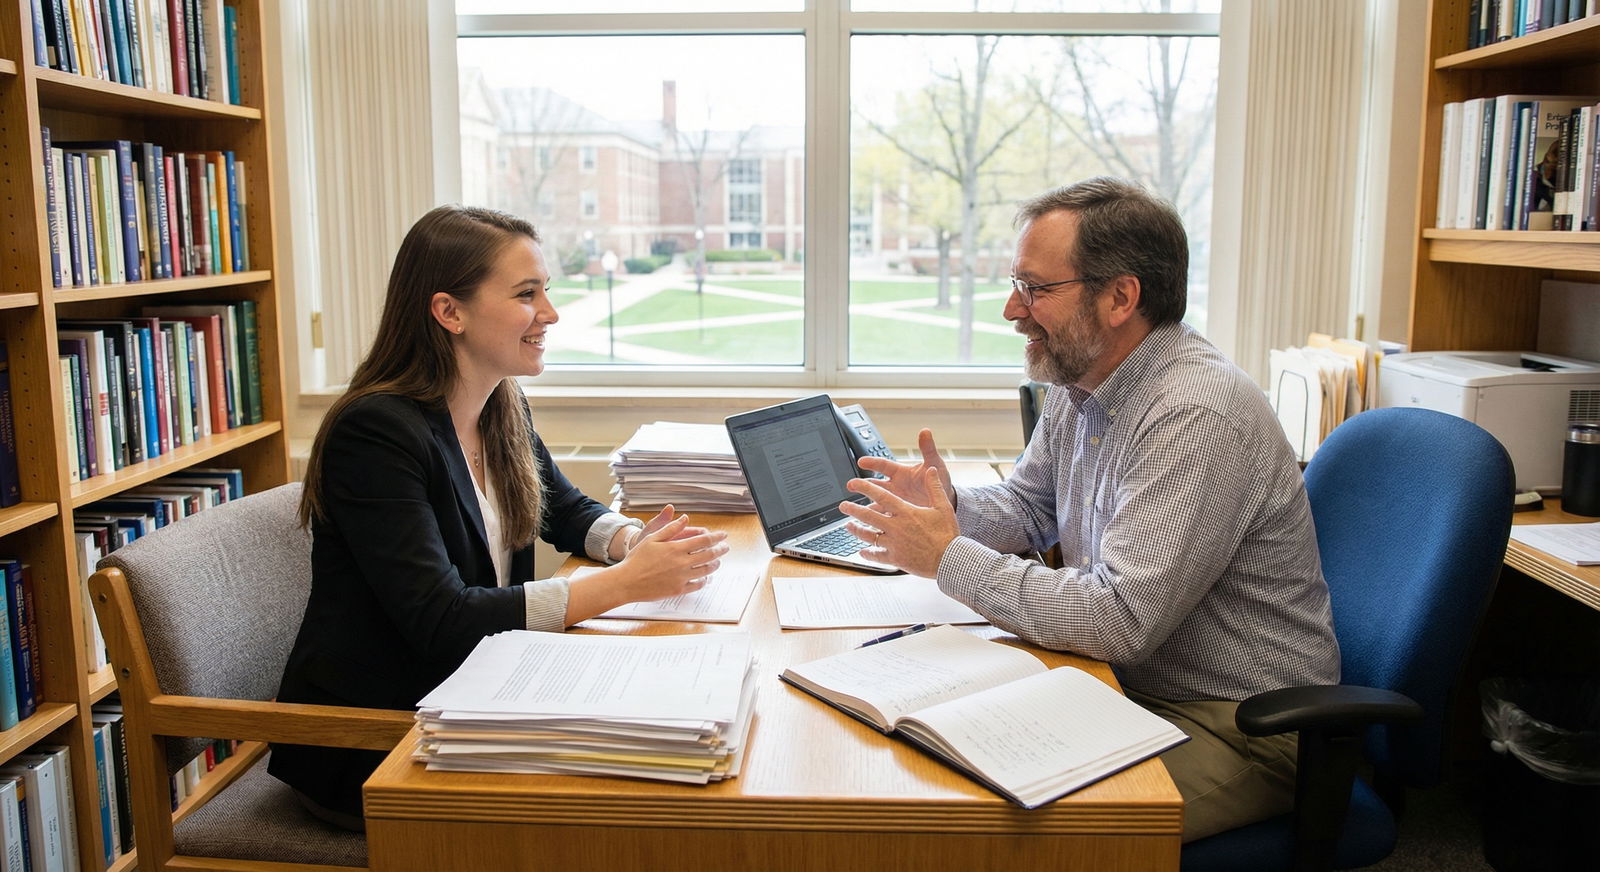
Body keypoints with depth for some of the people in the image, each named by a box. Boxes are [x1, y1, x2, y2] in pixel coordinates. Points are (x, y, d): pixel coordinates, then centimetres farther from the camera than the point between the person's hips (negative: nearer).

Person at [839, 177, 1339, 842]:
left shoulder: (1197, 417, -27)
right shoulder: (1079, 382, 4)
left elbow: (1120, 620, -32)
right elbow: (1029, 506, 18)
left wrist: (949, 557, -23)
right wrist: (949, 507, -5)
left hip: (1242, 729, -8)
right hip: (1131, 684, 8)